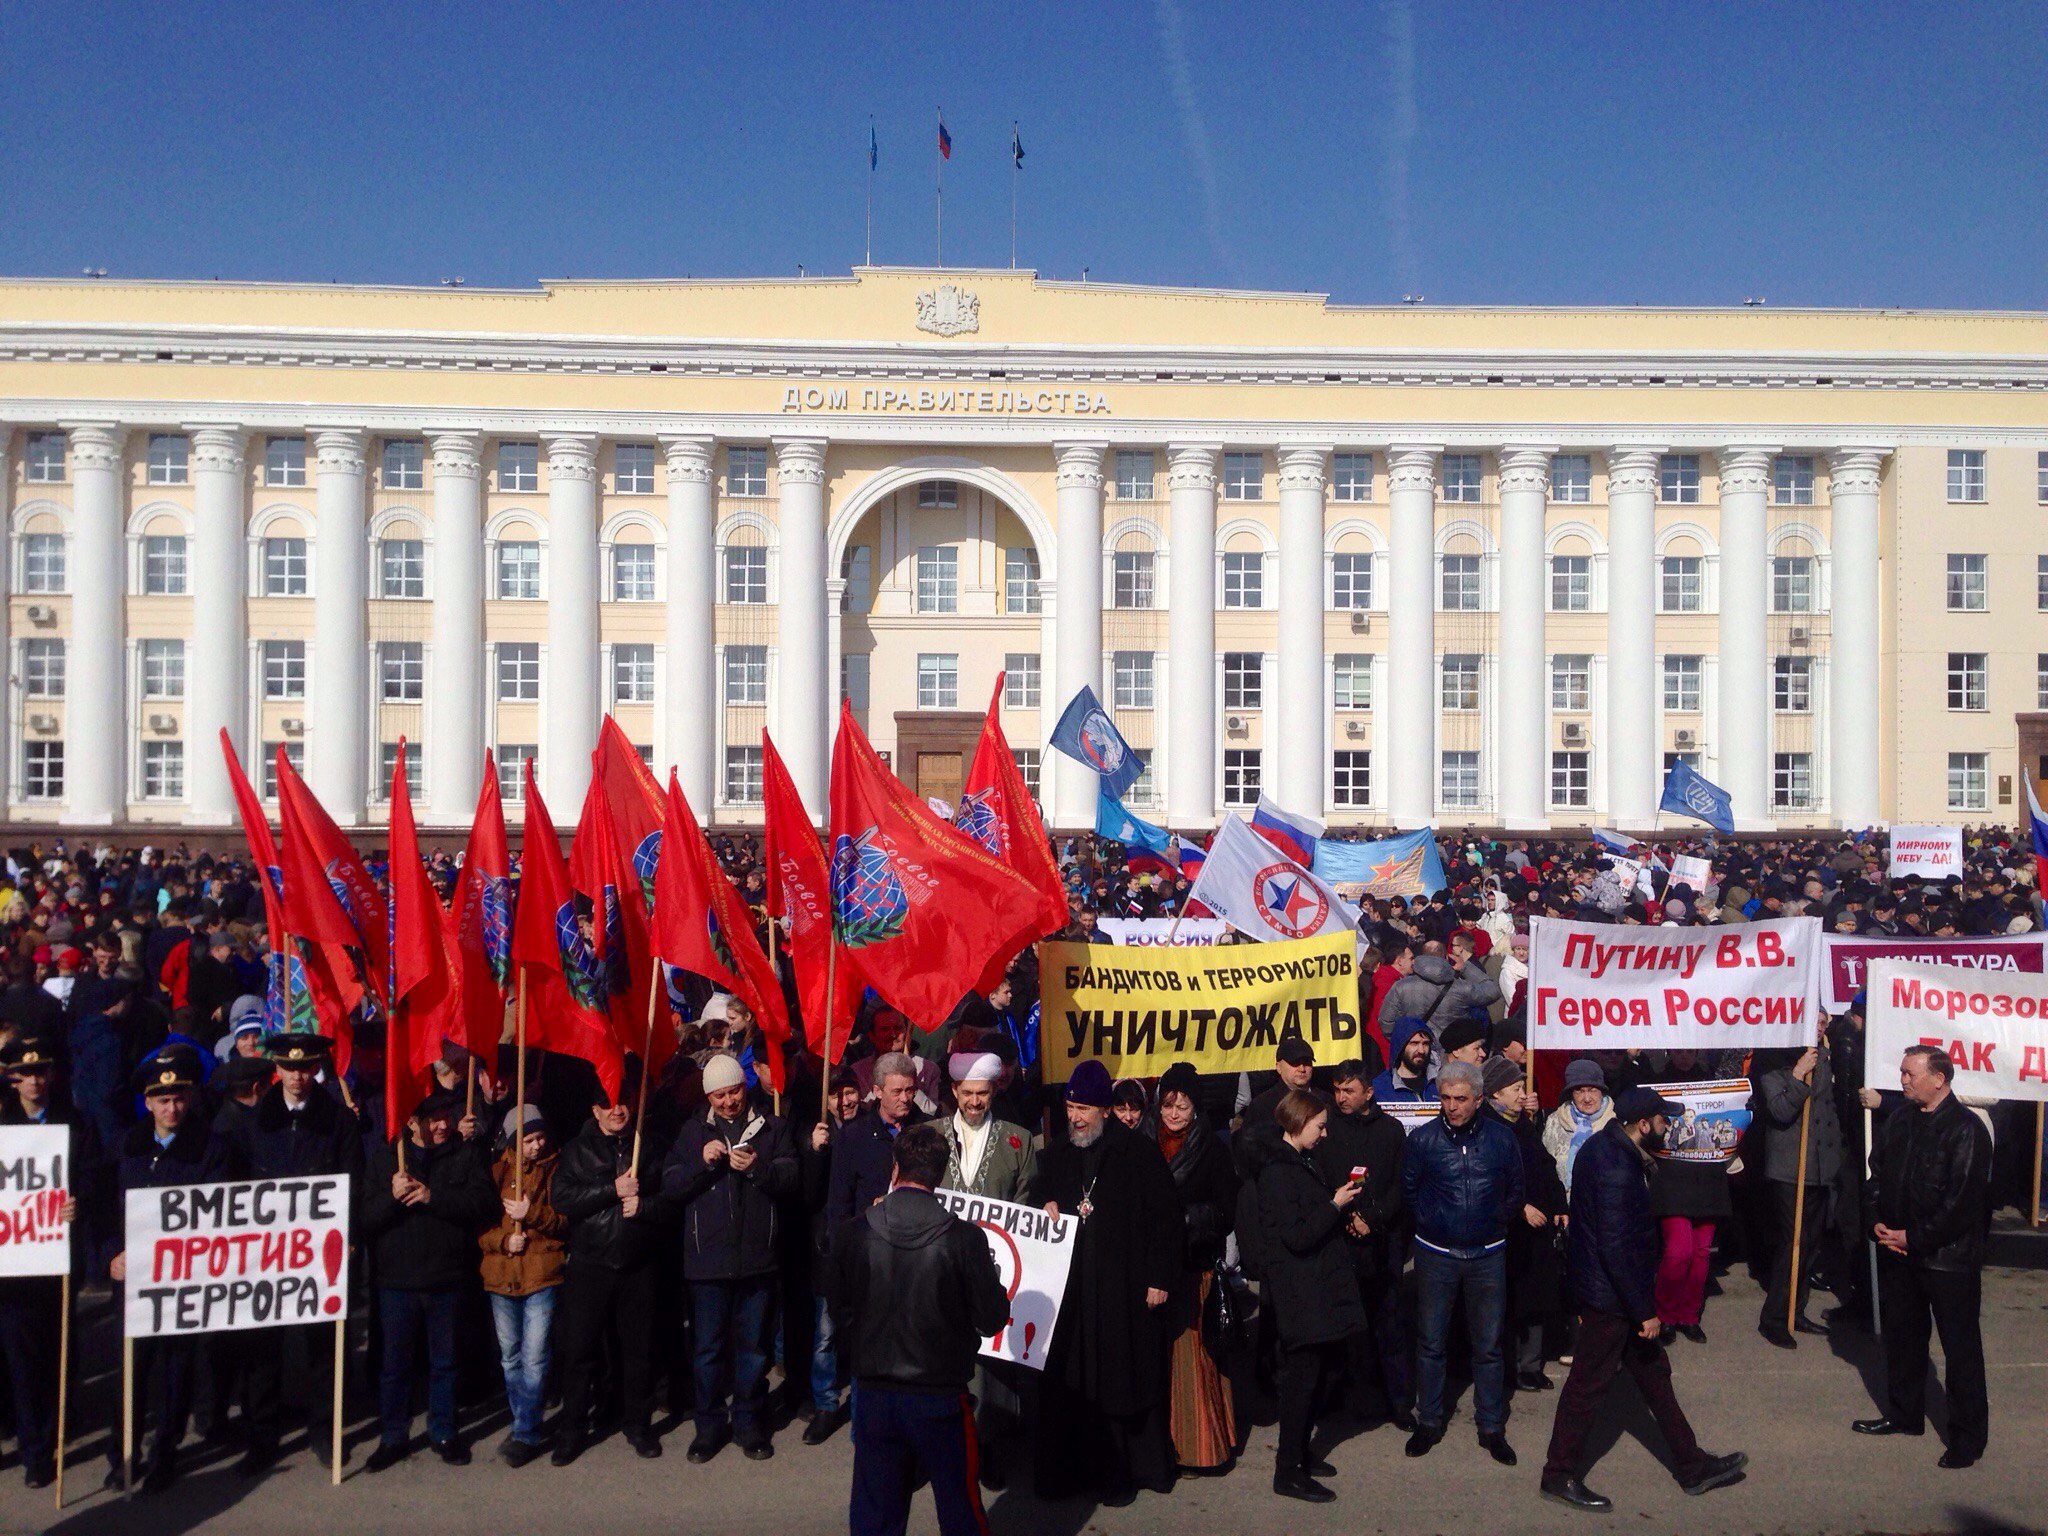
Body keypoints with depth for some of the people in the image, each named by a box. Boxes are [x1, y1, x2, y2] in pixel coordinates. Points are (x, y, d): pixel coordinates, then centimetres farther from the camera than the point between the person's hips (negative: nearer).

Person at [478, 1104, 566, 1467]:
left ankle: (525, 1433, 0)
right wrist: (503, 1240, -12)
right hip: (501, 1277, 4)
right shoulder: (496, 1171, 7)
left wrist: (533, 1213, -19)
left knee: (534, 1359, -9)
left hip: (542, 1276, -4)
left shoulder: (556, 1168, 0)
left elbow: (568, 1221, -5)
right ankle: (522, 1424, 29)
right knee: (510, 1358, 15)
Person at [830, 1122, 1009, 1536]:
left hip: (874, 1394, 2)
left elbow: (840, 1316, 2)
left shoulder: (853, 1234, -8)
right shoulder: (963, 1238, -16)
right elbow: (993, 1318, -9)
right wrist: (991, 1277, 11)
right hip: (940, 1394, -2)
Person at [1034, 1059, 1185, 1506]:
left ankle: (1119, 1474, 13)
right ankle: (1066, 1469, 12)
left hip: (1125, 1293, -4)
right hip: (1069, 1291, 4)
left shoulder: (1140, 1154, -4)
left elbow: (1166, 1219, -5)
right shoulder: (1056, 1158, 11)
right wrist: (1046, 1210, 0)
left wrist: (1159, 1279, -8)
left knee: (1126, 1381, 2)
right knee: (1069, 1383, 3)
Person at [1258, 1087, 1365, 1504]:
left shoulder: (1301, 1164, 13)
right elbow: (1298, 1236, -23)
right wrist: (1335, 1205, -16)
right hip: (1301, 1294, -10)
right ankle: (1288, 1472, 4)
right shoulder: (1278, 1172, -18)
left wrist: (1342, 1200, 7)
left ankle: (1301, 1452, 29)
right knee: (1302, 1375, -4)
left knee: (1314, 1373, 16)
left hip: (1320, 1289, 10)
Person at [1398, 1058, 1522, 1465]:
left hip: (1487, 1256, 1)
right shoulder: (1422, 1140, -6)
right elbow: (1407, 1191, 6)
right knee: (1430, 1342, 7)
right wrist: (1432, 1221, 5)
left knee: (1488, 1345, 8)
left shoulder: (1501, 1138, -2)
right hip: (1435, 1255, 0)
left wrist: (1497, 1222, 6)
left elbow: (1515, 1191, 10)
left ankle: (1492, 1427, 20)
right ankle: (1429, 1421, 21)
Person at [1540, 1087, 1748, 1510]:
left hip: (1606, 1290, 10)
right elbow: (1617, 1248, -29)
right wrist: (1644, 1310, -21)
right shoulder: (1618, 1172, -29)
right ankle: (1560, 1476, 17)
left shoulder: (1602, 1146, 3)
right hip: (1611, 1298, -10)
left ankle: (1692, 1467, 33)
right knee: (1588, 1384, 3)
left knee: (1653, 1372, 19)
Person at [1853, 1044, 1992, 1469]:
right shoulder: (1899, 1119, 6)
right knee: (1901, 1335, 18)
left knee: (1960, 1346, 3)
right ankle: (1904, 1414, 34)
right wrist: (1876, 1221, -1)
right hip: (1896, 1251, 7)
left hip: (1948, 1258, -7)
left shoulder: (1966, 1130, -16)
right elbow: (1877, 1174, 14)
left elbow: (1962, 1201, -19)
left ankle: (1968, 1434, 15)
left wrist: (1914, 1237, -15)